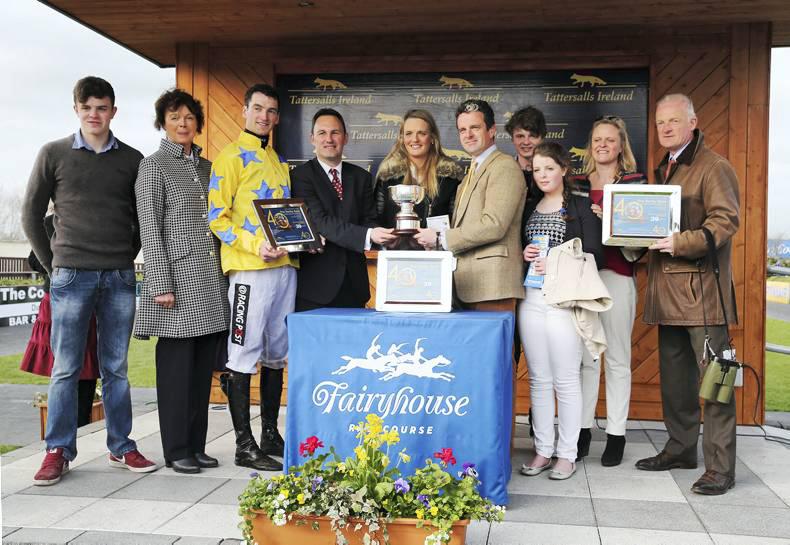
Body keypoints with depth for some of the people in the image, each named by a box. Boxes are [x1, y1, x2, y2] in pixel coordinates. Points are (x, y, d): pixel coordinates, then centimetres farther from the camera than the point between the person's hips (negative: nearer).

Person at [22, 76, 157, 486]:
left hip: (120, 277, 2)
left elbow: (142, 218, 15)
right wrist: (52, 264, 4)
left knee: (116, 368, 8)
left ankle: (121, 448, 16)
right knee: (66, 368, 1)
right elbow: (31, 214, 7)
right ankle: (58, 451, 10)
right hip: (71, 277, -1)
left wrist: (129, 256, 6)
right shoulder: (54, 154, 4)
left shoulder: (132, 160, 8)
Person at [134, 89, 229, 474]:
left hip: (210, 278, 6)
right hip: (178, 276, -6)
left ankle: (196, 446, 17)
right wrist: (161, 284, -14)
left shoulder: (206, 167, 17)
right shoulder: (153, 167, 0)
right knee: (176, 366, -1)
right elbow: (150, 229, -7)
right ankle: (176, 450, 9)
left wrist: (222, 272, 11)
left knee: (203, 367, 8)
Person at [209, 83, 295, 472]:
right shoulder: (231, 157, -2)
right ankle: (244, 445, 3)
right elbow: (216, 217, -9)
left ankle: (271, 435, 22)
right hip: (248, 269, -7)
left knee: (276, 354, 12)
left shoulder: (280, 162, 20)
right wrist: (255, 245, -19)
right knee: (243, 356, -3)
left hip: (285, 266, 8)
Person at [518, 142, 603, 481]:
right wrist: (524, 255, -2)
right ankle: (543, 450, 16)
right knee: (538, 379, 8)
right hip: (532, 298, 5)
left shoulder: (581, 207, 0)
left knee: (566, 379, 0)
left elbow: (594, 255, -5)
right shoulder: (529, 207, 15)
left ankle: (567, 454, 9)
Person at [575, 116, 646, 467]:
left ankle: (616, 435, 12)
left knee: (617, 358, 3)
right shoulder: (577, 184, 13)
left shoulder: (635, 183, 4)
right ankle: (582, 431, 15)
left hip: (616, 276, -3)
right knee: (584, 357, 6)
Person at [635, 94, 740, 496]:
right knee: (674, 374, 15)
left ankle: (720, 466, -1)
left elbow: (726, 221, -16)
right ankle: (680, 448, 27)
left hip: (702, 286, -9)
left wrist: (680, 243, -25)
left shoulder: (713, 167, -7)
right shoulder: (664, 169, 20)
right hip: (669, 288, 9)